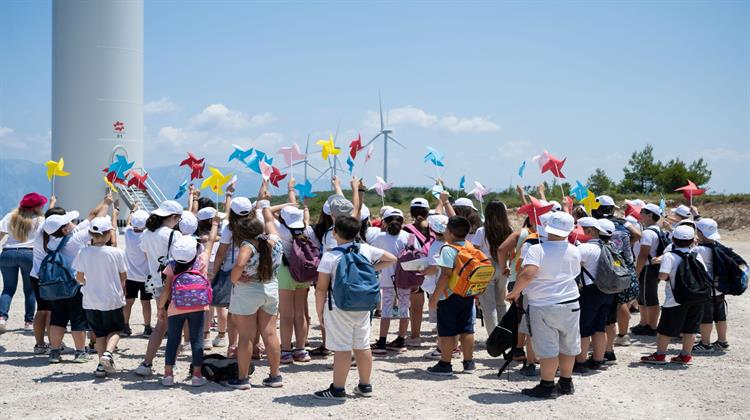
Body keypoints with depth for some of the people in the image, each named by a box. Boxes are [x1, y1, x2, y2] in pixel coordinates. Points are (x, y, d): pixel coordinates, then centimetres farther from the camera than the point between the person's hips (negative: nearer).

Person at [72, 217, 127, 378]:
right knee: (115, 329, 15)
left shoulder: (83, 253, -7)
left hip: (91, 300, 2)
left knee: (99, 333, 15)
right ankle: (108, 353, -12)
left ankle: (102, 365, 11)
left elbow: (79, 277, 2)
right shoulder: (116, 252, -12)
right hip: (113, 299, -2)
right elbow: (123, 276, -3)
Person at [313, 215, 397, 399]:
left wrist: (319, 310, 0)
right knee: (363, 346, 13)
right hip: (363, 307, 5)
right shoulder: (366, 250, 1)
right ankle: (365, 386, 22)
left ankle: (338, 389, 4)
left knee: (342, 349, -1)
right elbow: (391, 259, 12)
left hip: (339, 308, -5)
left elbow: (321, 288, -12)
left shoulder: (330, 257, -13)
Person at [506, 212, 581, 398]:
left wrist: (515, 291, -14)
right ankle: (566, 383, 28)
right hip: (570, 303, 5)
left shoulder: (537, 249, -15)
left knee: (547, 348, 1)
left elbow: (528, 273, -27)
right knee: (568, 346, 16)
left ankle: (547, 386, 6)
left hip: (543, 306, -5)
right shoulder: (574, 252, 1)